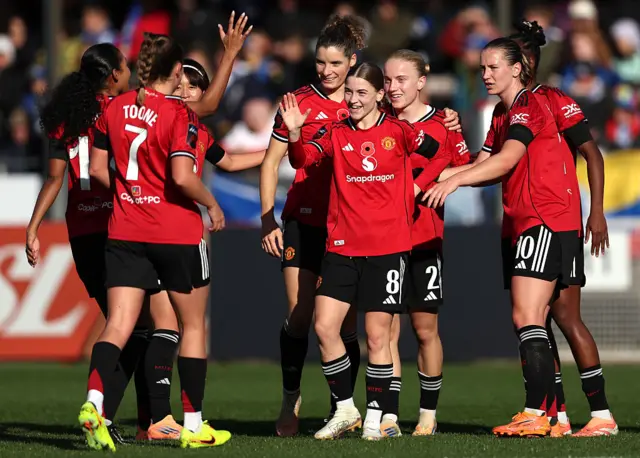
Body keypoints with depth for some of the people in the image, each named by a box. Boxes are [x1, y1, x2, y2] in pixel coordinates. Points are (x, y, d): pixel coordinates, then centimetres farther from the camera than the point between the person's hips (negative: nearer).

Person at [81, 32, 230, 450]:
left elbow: (98, 168, 10)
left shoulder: (115, 108, 4)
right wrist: (212, 204, -5)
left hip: (126, 231, 4)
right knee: (193, 324, 12)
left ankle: (93, 401, -28)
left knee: (118, 325, -2)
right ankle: (193, 425, 17)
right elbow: (182, 177, -22)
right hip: (176, 233, -4)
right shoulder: (179, 115, -13)